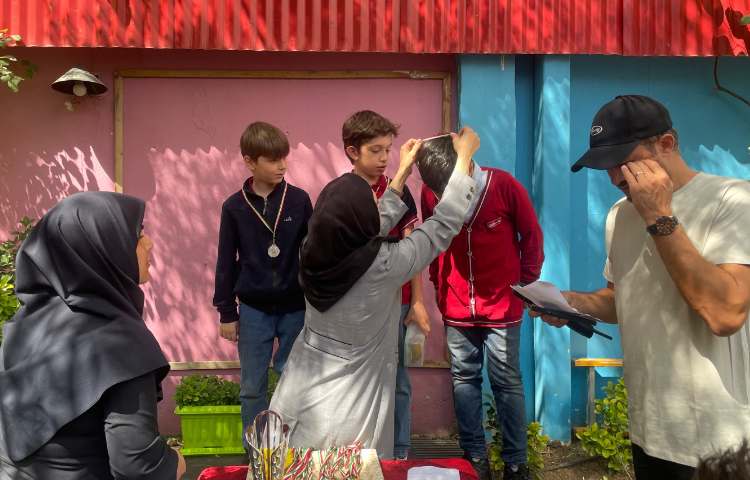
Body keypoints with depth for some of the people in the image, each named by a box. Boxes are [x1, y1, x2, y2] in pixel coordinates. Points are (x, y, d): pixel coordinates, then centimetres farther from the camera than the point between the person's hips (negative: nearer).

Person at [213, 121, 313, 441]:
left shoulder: (299, 200, -3)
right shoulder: (234, 206, -3)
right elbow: (226, 262, 3)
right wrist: (226, 312, 3)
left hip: (296, 308, 0)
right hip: (253, 310, 0)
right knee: (252, 388, 10)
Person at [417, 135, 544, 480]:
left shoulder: (505, 186, -14)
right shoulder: (430, 194, -7)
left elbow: (532, 238, -2)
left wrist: (526, 287, 0)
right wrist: (439, 288, 8)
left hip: (502, 306, -2)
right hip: (456, 308, 3)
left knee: (506, 383, 6)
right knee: (463, 380, 10)